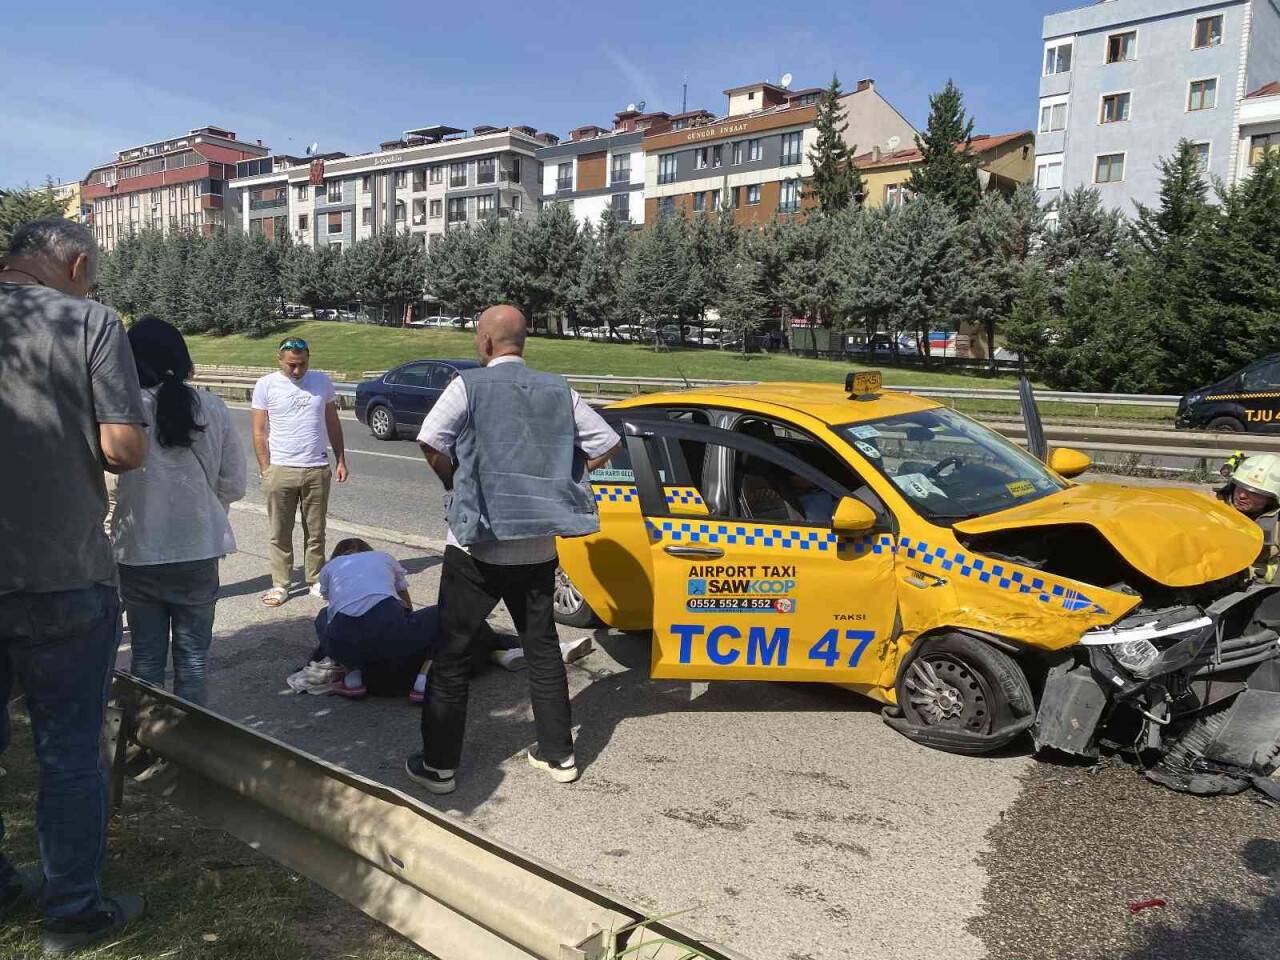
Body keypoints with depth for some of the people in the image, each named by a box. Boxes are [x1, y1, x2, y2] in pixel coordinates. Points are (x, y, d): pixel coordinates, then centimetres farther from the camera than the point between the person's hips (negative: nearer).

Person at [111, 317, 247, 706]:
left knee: (147, 657, 14)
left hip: (139, 553, -1)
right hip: (199, 551, 1)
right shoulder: (212, 409, -6)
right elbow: (233, 485, -1)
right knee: (192, 656, 14)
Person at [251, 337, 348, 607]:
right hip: (280, 470, -1)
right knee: (280, 534, 5)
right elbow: (259, 432, 0)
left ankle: (316, 581, 21)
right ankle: (280, 585, 14)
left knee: (316, 533, 10)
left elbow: (333, 424, 11)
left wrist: (341, 461, 7)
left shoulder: (322, 382, 5)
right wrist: (265, 469, -5)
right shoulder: (266, 385, -1)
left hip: (317, 470, 2)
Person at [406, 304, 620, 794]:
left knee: (452, 652, 8)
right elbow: (607, 444, 4)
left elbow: (430, 442, -19)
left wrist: (455, 485, -1)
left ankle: (439, 763, 14)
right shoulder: (558, 390, 4)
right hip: (538, 546, 4)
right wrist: (552, 479, 11)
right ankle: (558, 754, 23)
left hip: (477, 545, -4)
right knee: (542, 646, 17)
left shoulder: (469, 385, -8)